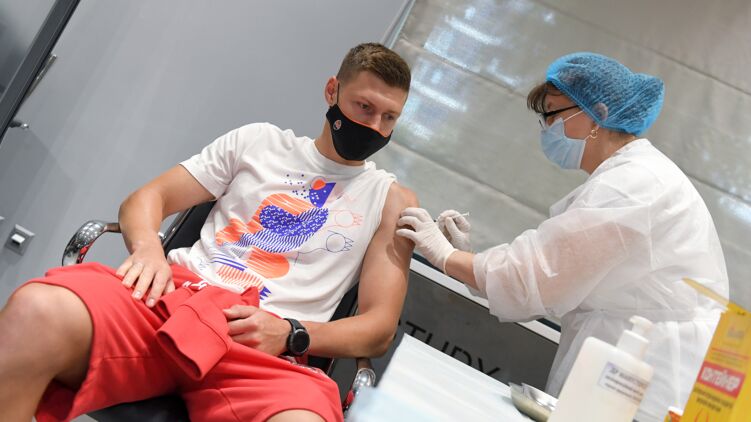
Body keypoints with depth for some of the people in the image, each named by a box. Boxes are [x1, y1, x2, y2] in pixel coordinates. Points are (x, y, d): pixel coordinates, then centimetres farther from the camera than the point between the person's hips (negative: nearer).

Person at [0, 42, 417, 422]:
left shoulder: (393, 200, 16)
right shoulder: (260, 140, 19)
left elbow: (380, 326, 10)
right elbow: (149, 196, 18)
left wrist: (289, 334, -8)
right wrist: (147, 246, -7)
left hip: (267, 348, -1)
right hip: (175, 295, 2)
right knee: (36, 312, -32)